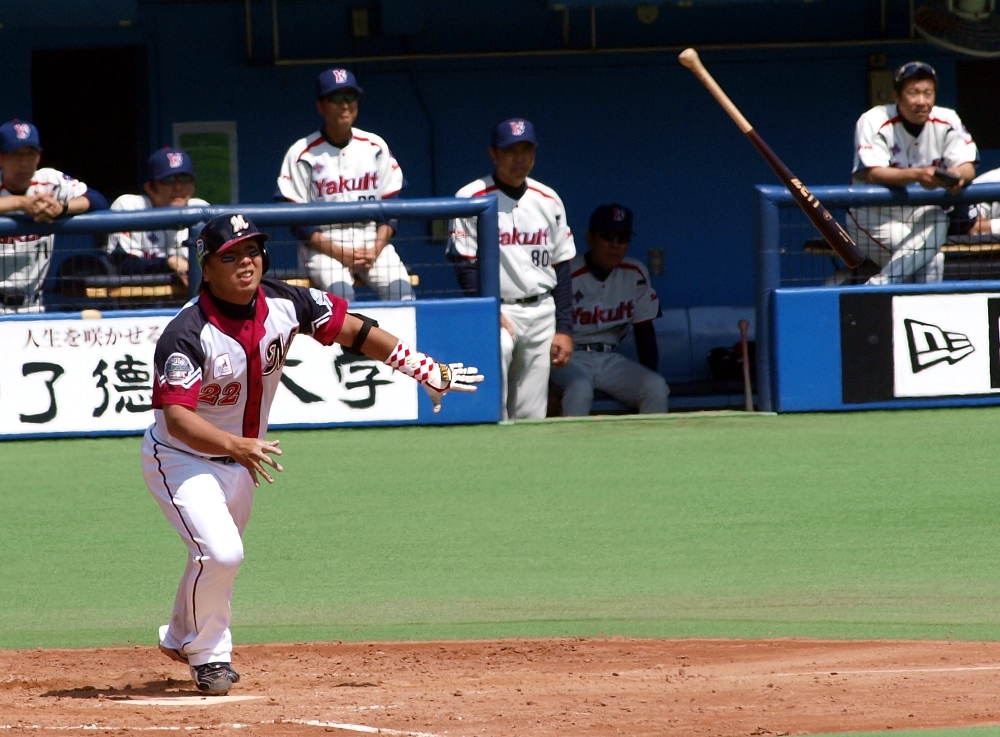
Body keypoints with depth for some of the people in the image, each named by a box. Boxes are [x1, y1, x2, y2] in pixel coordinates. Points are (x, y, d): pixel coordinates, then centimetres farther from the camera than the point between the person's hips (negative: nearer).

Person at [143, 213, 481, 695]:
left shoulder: (282, 304, -12)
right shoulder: (188, 334, -30)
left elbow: (350, 329, 1)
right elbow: (177, 418, -38)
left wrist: (428, 372, 1)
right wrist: (235, 445, -54)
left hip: (239, 460, 6)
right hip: (181, 458, -6)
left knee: (220, 557, 16)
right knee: (220, 552, -23)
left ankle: (181, 640, 44)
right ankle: (205, 654, 1)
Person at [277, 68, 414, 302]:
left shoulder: (375, 147, 8)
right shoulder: (302, 154, -3)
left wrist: (375, 250, -10)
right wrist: (339, 253, -15)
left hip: (372, 240, 3)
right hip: (322, 245, -3)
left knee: (399, 288, -24)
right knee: (340, 290, -32)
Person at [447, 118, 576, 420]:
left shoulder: (549, 201, 10)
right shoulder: (472, 198, -3)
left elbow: (561, 268, 12)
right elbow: (465, 264, -6)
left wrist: (563, 328, 6)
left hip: (542, 312, 5)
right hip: (496, 306, -5)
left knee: (531, 413, 1)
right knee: (497, 348, -36)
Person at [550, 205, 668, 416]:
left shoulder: (635, 275, 2)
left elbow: (644, 331, 9)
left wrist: (651, 378, -3)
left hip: (608, 359, 5)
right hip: (570, 357, -5)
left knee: (656, 387, -20)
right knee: (579, 388, -37)